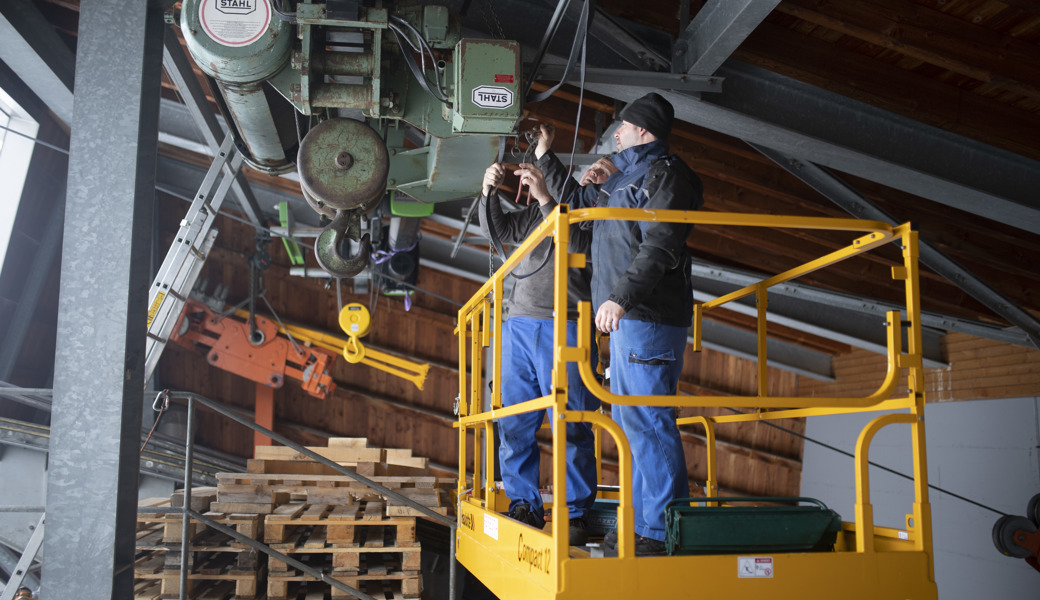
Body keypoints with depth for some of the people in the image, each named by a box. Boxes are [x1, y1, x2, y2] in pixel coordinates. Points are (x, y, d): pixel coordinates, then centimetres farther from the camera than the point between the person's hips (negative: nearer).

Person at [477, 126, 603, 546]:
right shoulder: (534, 210, 20)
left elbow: (578, 243, -16)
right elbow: (498, 231, 15)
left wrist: (546, 198, -23)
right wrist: (490, 193, -1)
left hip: (565, 327, -6)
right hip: (518, 323, 6)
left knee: (570, 425, -4)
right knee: (514, 423, 7)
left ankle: (576, 514, 6)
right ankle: (524, 506, 17)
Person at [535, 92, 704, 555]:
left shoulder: (665, 175, -6)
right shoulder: (623, 179, 24)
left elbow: (660, 247, -19)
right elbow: (578, 203, 41)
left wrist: (622, 296, -26)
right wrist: (547, 161, 43)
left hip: (649, 316, -10)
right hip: (626, 316, 10)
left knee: (646, 420, -12)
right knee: (628, 419, 12)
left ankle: (661, 531, -8)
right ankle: (640, 521, 19)